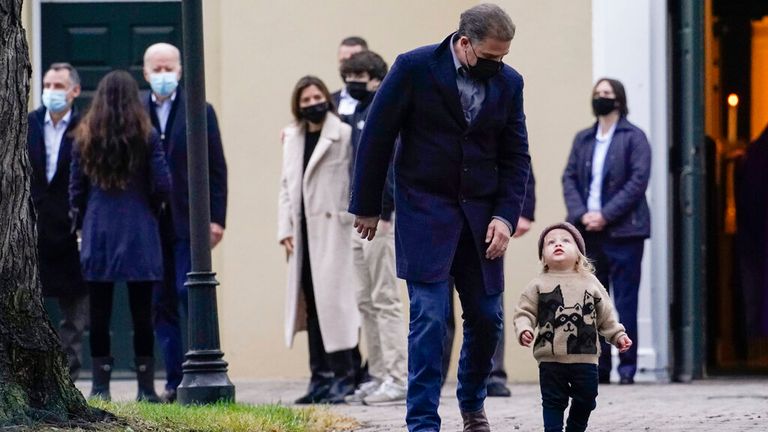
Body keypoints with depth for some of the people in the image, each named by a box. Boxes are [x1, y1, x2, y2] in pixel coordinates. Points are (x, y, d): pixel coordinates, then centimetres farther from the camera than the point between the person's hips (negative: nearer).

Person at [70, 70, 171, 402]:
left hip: (97, 234, 1)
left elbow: (76, 188, 3)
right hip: (139, 234, -1)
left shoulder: (84, 137, 2)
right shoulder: (145, 136, -3)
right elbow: (163, 185, -5)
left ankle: (100, 385, 4)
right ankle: (146, 386, 3)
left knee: (99, 312, 4)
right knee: (141, 312, 2)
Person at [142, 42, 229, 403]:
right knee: (162, 303, 4)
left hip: (189, 222, -2)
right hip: (151, 222, 2)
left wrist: (216, 217, -5)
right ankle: (175, 380, 9)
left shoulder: (200, 112, 4)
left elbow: (216, 169, 2)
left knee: (189, 296, -8)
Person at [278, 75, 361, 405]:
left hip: (332, 228, -6)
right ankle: (320, 377, 9)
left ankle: (343, 374, -5)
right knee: (310, 302, 5)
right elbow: (287, 186, 17)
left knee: (333, 298, -9)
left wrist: (348, 218, -12)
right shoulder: (292, 138, 16)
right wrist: (285, 228, 9)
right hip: (303, 230, 6)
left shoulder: (344, 134, -4)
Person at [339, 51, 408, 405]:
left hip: (379, 217, -10)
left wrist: (384, 210, -20)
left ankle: (398, 378, -6)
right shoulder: (357, 114, 16)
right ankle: (378, 376, 17)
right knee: (366, 302, 12)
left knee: (385, 300, -8)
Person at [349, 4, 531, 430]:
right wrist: (367, 207, -1)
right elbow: (377, 136, -4)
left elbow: (516, 156, 8)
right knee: (429, 316, -11)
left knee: (487, 317, 7)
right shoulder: (414, 68, -9)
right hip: (425, 208, -4)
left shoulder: (508, 82, 2)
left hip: (481, 213, 4)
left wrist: (506, 215, -4)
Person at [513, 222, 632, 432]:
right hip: (551, 358, -2)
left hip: (585, 357, 2)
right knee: (553, 402, 0)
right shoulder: (538, 285, 1)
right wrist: (524, 330, -20)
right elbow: (524, 312, -2)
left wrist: (618, 335, 7)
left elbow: (606, 315, 13)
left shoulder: (590, 282, 7)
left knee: (586, 399, 10)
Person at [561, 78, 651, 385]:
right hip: (587, 232, 4)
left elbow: (638, 181, -8)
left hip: (622, 232, -4)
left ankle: (628, 367, -2)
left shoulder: (633, 138, 1)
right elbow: (569, 178, 10)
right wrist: (581, 214, -8)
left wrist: (605, 215, -14)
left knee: (625, 302, -4)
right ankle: (598, 367, 7)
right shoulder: (583, 139, 15)